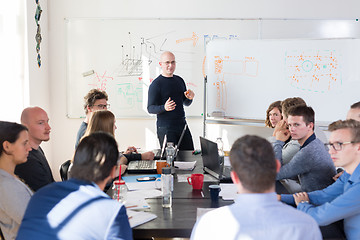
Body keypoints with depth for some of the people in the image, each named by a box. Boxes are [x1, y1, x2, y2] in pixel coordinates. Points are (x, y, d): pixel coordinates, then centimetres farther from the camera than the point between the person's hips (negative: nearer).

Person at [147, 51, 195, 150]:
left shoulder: (179, 80, 13)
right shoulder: (156, 84, -7)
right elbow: (150, 108, -10)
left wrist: (189, 98, -2)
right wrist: (164, 108, -29)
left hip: (182, 124, 6)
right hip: (165, 128, -6)